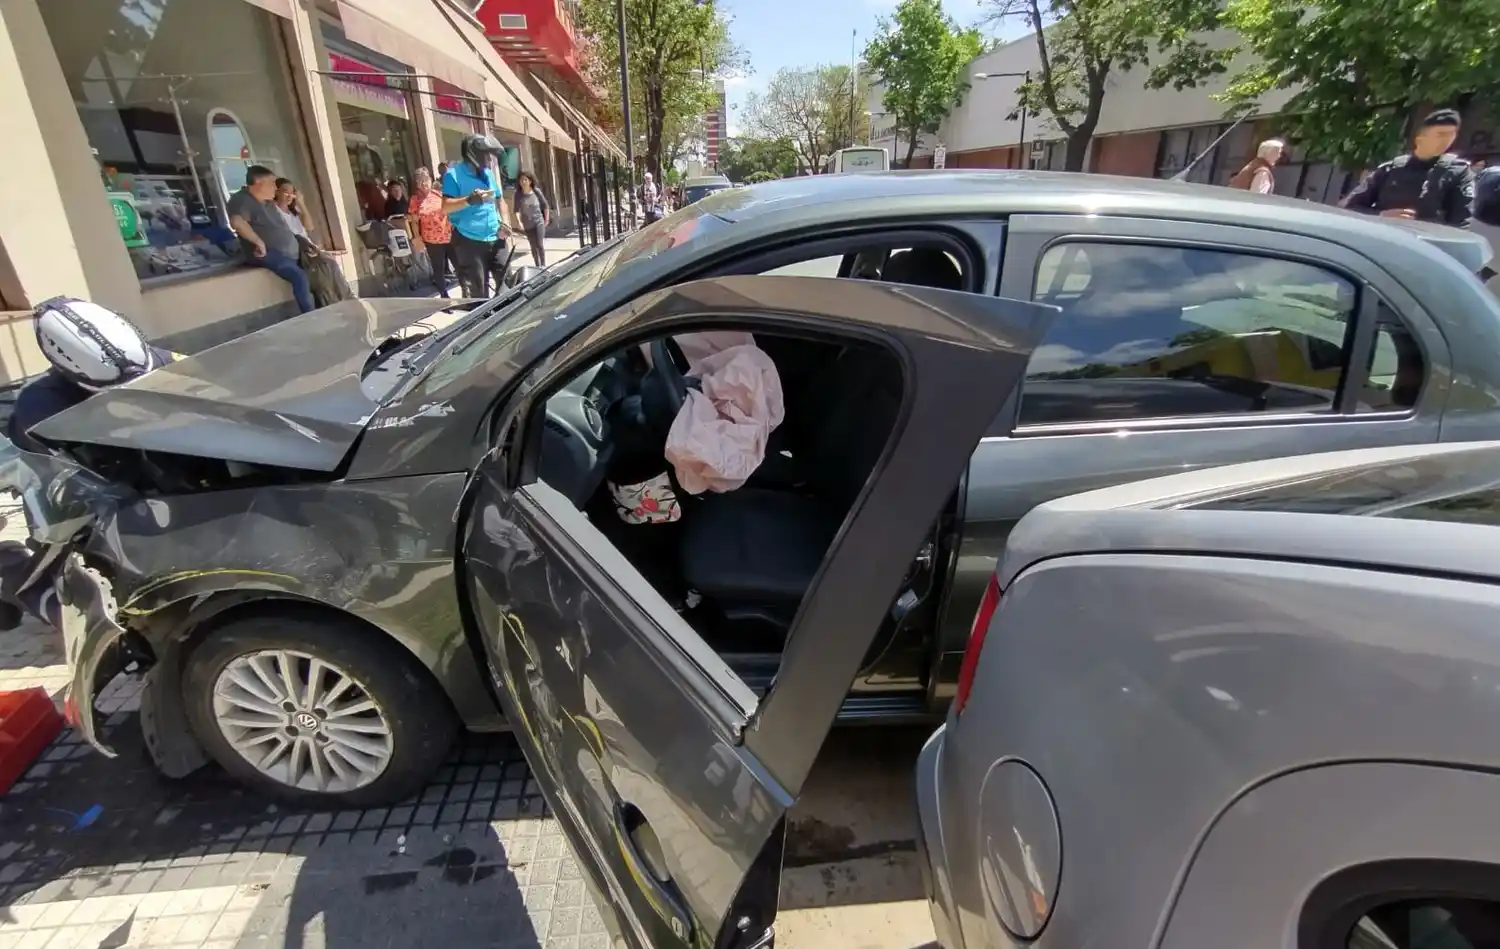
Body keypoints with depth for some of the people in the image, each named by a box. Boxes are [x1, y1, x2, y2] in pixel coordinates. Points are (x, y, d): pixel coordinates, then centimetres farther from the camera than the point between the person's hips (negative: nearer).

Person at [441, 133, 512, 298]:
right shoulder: (454, 174, -6)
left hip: (495, 239, 6)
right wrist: (469, 200, -28)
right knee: (477, 291, -5)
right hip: (470, 241, -6)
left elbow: (500, 199, 26)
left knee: (506, 281, 10)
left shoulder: (488, 173, 15)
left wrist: (504, 222, 8)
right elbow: (445, 207, -12)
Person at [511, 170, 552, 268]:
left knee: (540, 244, -9)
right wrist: (518, 222, -22)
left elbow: (545, 206, 2)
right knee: (533, 247, 9)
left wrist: (547, 219, 3)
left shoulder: (536, 191, -6)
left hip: (539, 222, -1)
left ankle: (543, 265, 3)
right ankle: (538, 266, 19)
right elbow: (517, 209, -9)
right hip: (527, 224, 2)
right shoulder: (518, 194, -7)